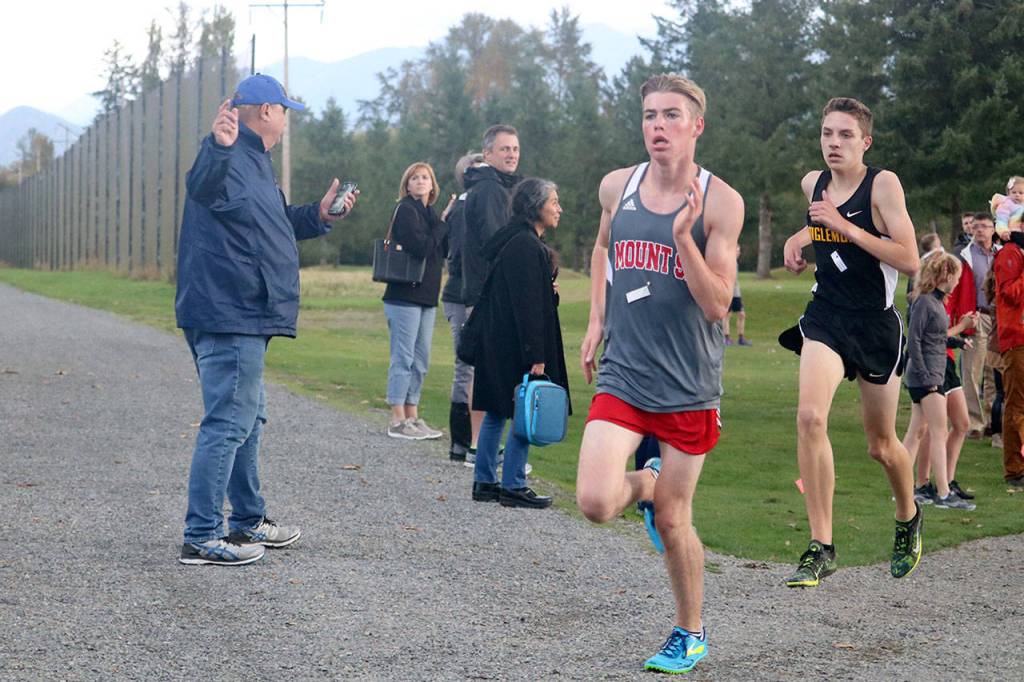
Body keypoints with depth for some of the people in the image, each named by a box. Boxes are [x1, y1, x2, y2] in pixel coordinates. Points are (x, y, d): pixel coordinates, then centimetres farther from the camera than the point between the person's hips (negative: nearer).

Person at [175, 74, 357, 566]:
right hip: (230, 316, -11)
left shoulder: (253, 160, 21)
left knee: (248, 418, 21)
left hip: (244, 318, 11)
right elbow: (203, 187, -39)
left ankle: (248, 521, 33)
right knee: (228, 422, -11)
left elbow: (275, 223, 36)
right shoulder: (229, 156, -14)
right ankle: (201, 538, -9)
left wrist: (318, 215, 27)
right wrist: (217, 147, -58)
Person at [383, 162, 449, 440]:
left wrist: (442, 226, -4)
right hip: (404, 295, -8)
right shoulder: (406, 210, -7)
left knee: (420, 360, 11)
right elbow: (420, 247, -19)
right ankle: (398, 421, -3)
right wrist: (443, 226, -9)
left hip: (426, 297, 8)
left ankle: (412, 417, 18)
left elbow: (445, 250, 11)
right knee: (403, 358, -6)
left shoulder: (429, 213, 17)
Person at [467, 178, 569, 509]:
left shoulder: (519, 241, 15)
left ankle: (484, 482, 19)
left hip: (497, 345, 10)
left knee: (496, 412, 13)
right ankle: (513, 486, 1)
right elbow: (526, 304, -21)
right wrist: (535, 355, -21)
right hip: (515, 345, -10)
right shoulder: (526, 246, -17)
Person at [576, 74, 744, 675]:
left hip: (689, 384, -3)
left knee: (673, 523, 4)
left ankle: (691, 633, 28)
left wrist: (684, 236, -25)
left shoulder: (720, 202, -9)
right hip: (622, 374, 3)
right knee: (596, 504, -15)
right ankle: (647, 484, 21)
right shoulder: (617, 187, 3)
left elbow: (717, 305, -14)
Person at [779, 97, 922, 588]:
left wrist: (845, 226, -22)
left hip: (876, 325, -3)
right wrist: (799, 238, 7)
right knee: (810, 417, -23)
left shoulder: (883, 184, -11)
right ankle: (821, 549, -19)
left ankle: (908, 520, 44)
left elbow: (910, 261, -19)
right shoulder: (813, 183, 4)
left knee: (881, 445, 11)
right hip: (825, 317, 3)